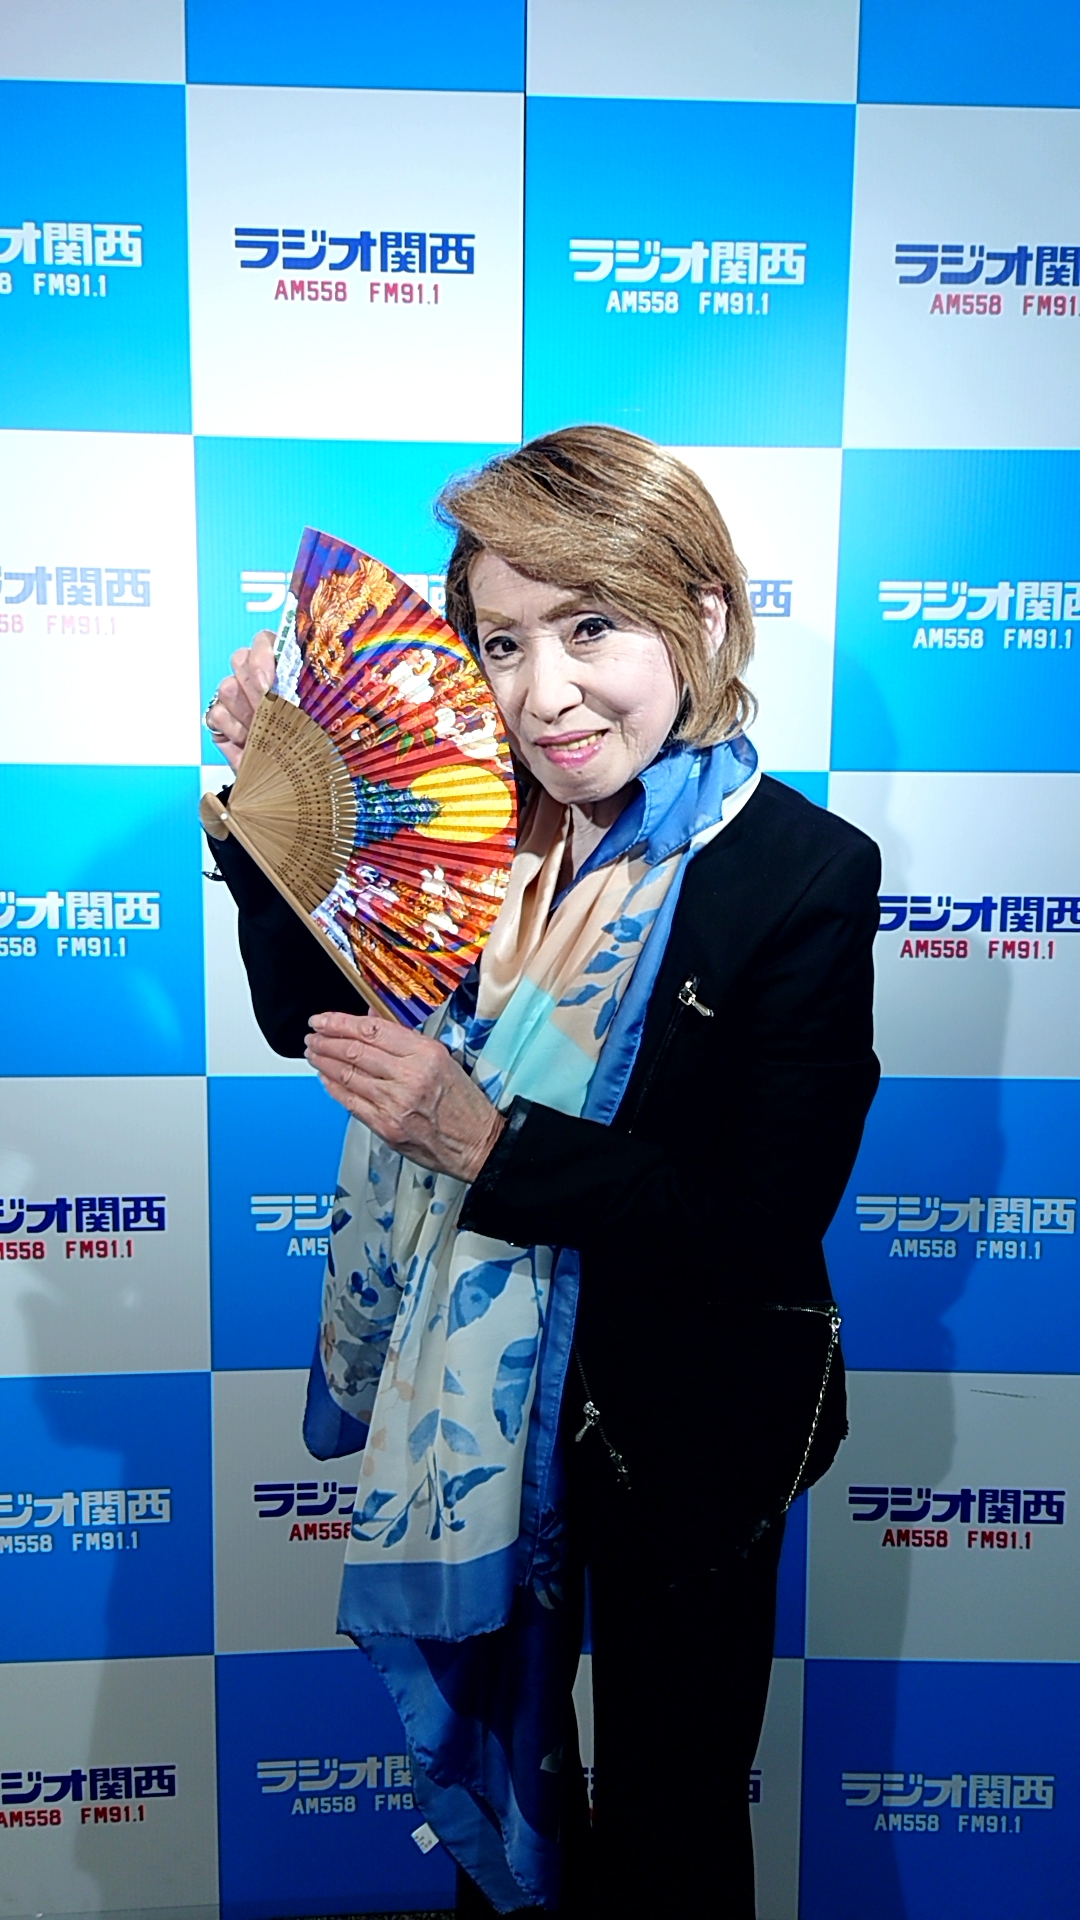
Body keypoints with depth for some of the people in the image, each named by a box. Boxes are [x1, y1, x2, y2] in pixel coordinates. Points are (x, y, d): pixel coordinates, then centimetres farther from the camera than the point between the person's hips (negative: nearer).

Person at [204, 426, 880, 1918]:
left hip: (676, 1427, -4)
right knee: (493, 1733, 31)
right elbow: (310, 1015, 2)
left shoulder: (803, 875, -22)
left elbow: (768, 1226, -23)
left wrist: (487, 1139, -32)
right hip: (472, 1388, 5)